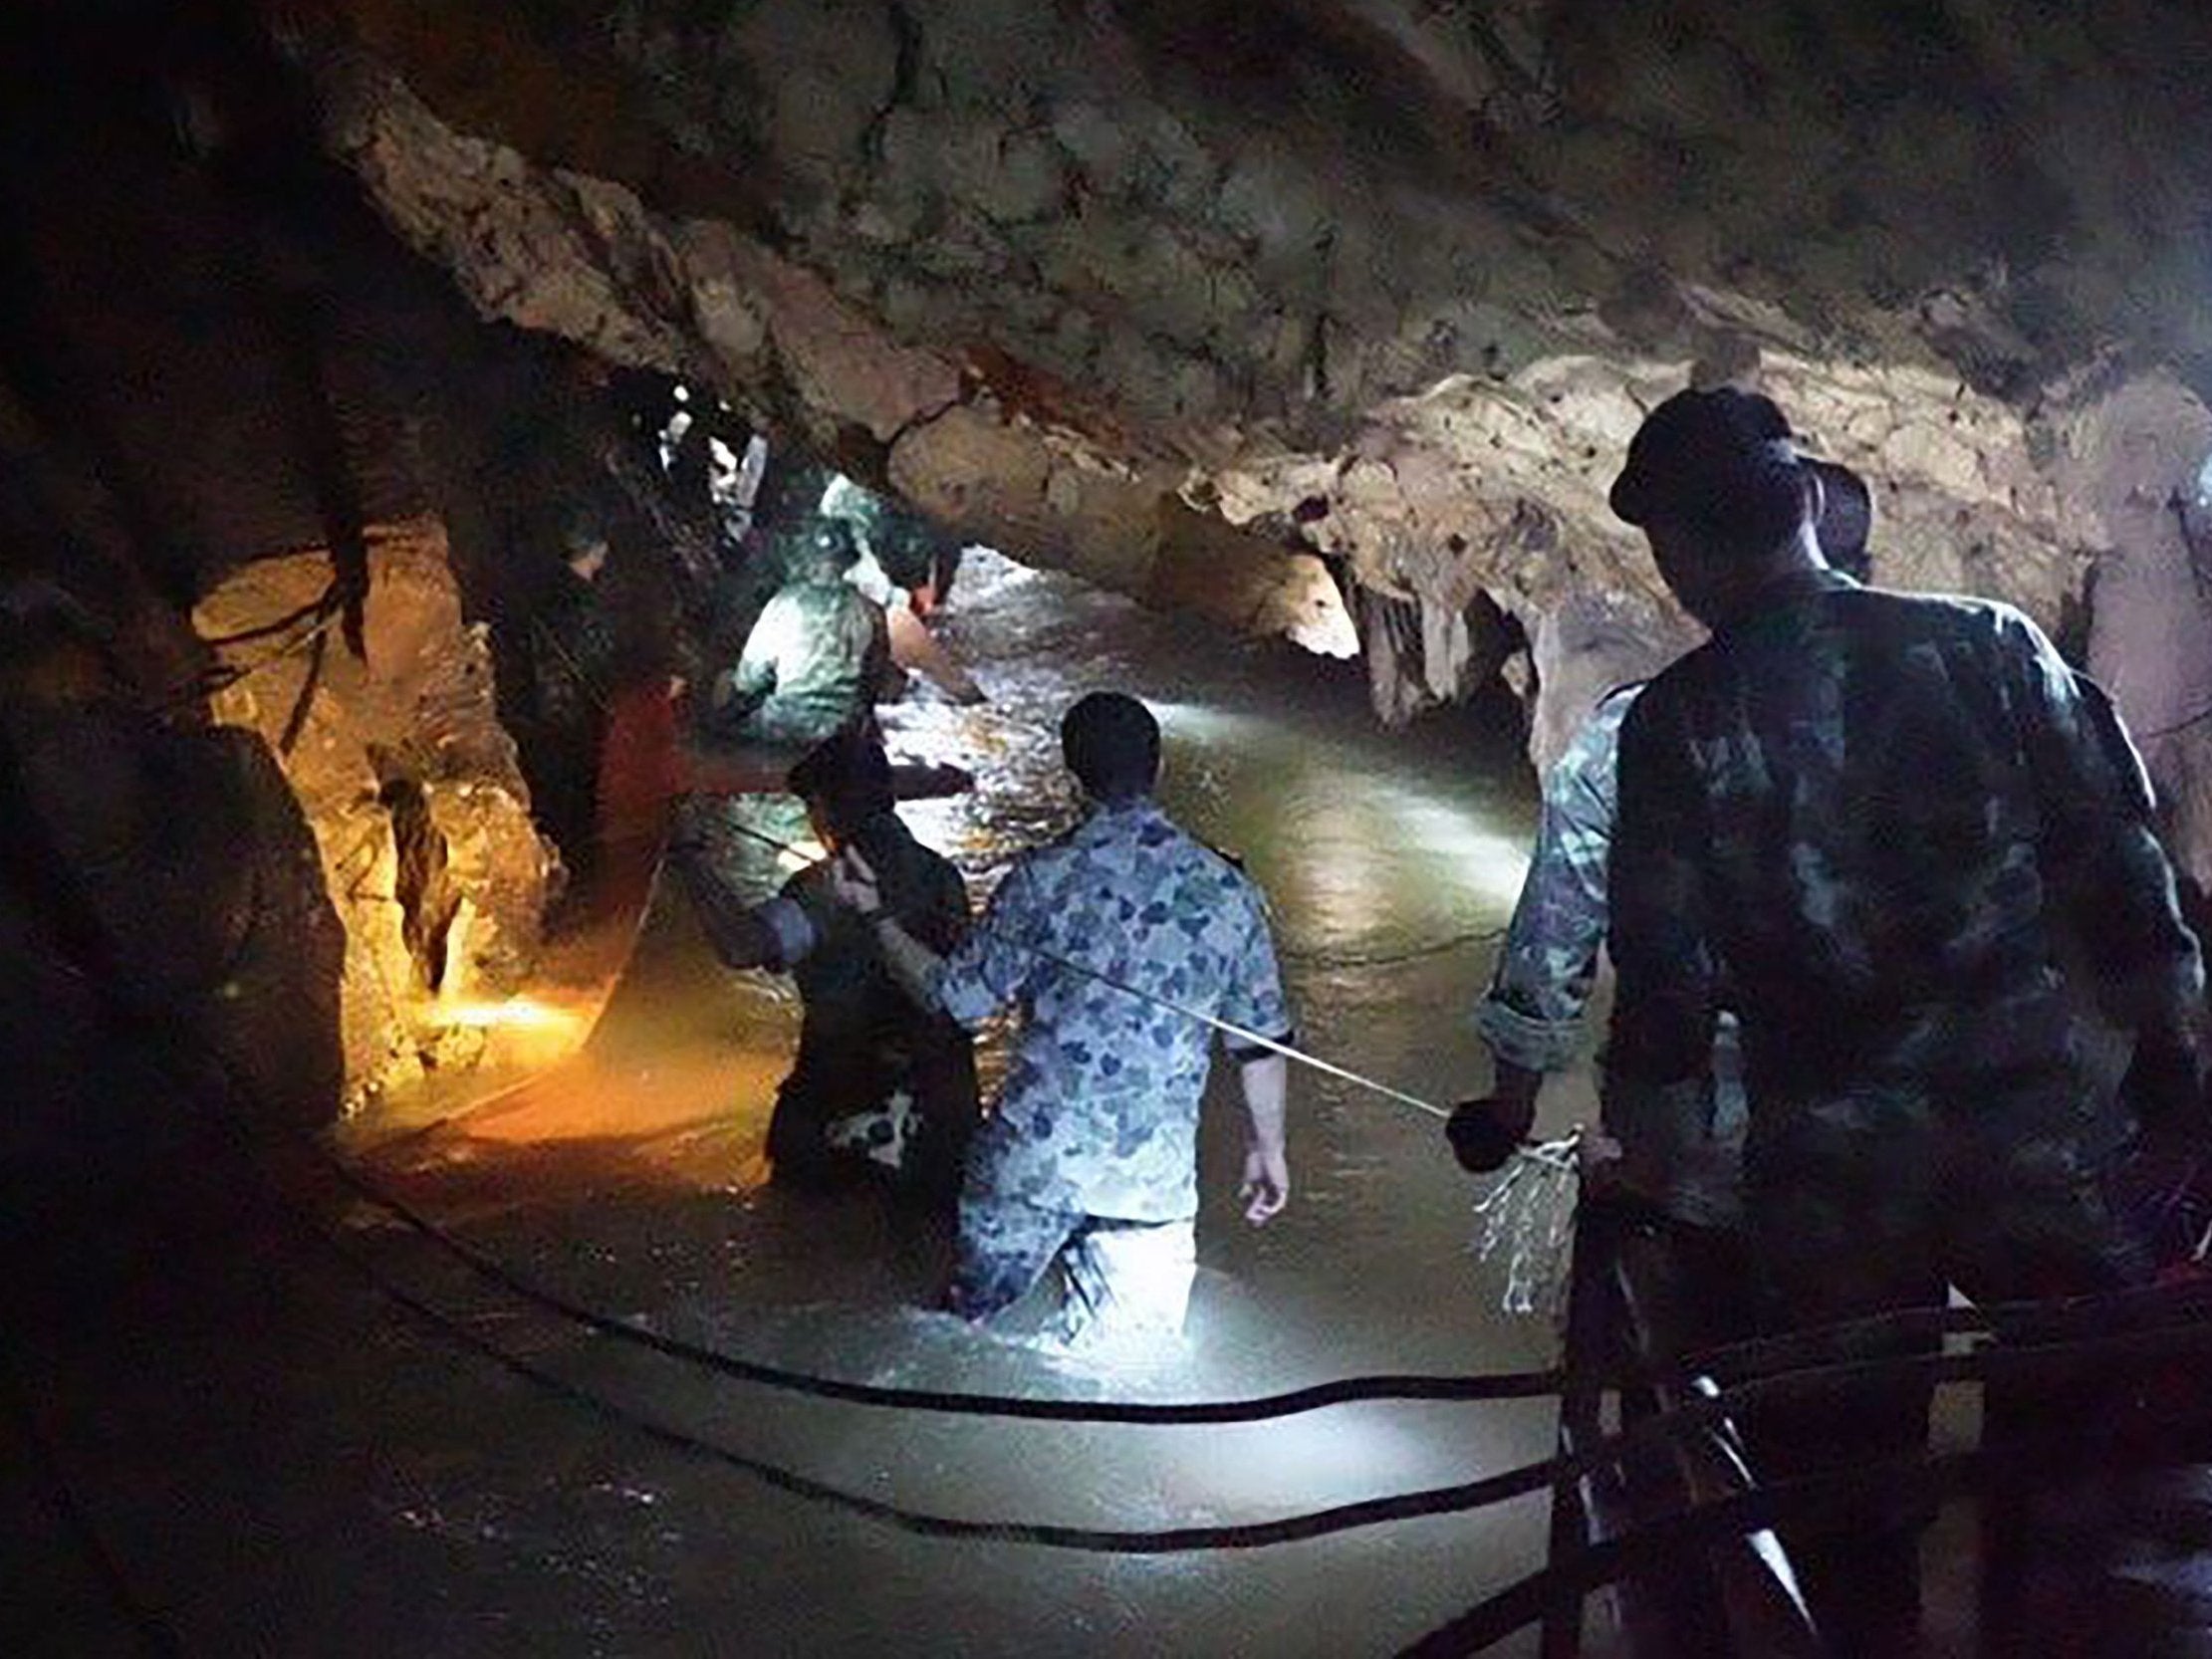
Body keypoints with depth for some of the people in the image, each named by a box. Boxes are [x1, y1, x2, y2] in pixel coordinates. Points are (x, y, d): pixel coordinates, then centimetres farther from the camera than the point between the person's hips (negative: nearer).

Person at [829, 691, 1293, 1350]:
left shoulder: (1042, 879, -8)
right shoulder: (1228, 893, -1)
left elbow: (961, 998, -1)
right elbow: (1261, 1042, 5)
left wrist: (879, 916, 11)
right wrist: (1268, 1146, 20)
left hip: (1029, 1160, 0)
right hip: (1153, 1178, 1)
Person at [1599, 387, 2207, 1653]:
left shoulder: (1674, 723, -5)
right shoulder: (1989, 644, -1)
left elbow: (1661, 968, -5)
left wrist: (1643, 1156, 6)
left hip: (1829, 1165, -1)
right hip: (2039, 1128, 1)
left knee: (1848, 1492, 14)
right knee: (2087, 1449, 15)